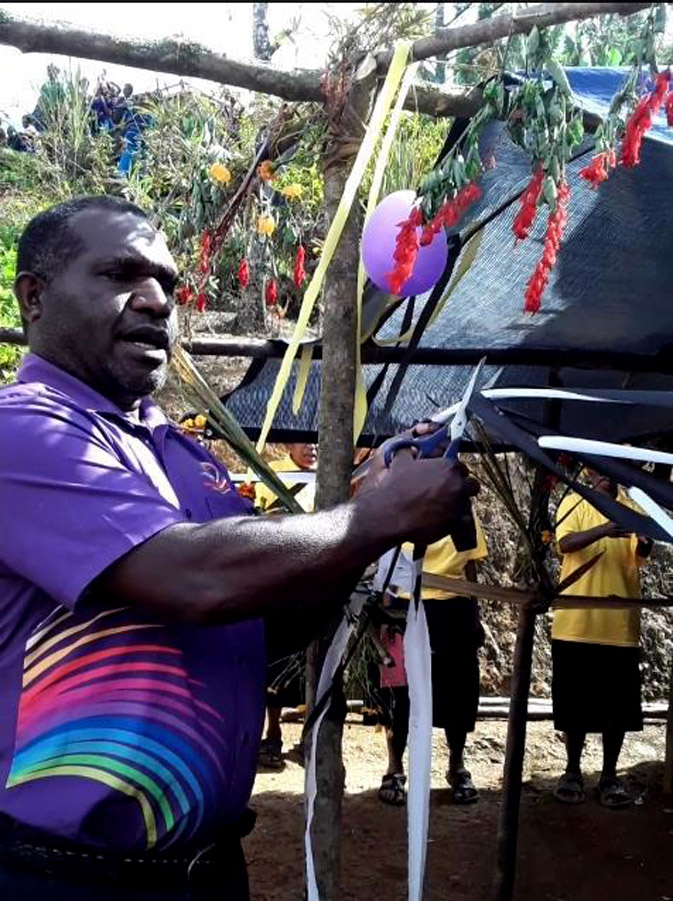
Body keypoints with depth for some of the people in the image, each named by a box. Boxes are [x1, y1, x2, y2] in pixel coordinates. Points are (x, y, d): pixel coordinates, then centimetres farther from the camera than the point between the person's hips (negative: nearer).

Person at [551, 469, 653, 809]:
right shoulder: (574, 504, 2)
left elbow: (640, 552, -10)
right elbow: (566, 543, -16)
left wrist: (645, 544, -35)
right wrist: (603, 530, -35)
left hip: (620, 627, 2)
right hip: (575, 625, -1)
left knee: (618, 706, 6)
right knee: (574, 704, 7)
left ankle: (609, 776, 19)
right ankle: (572, 771, 22)